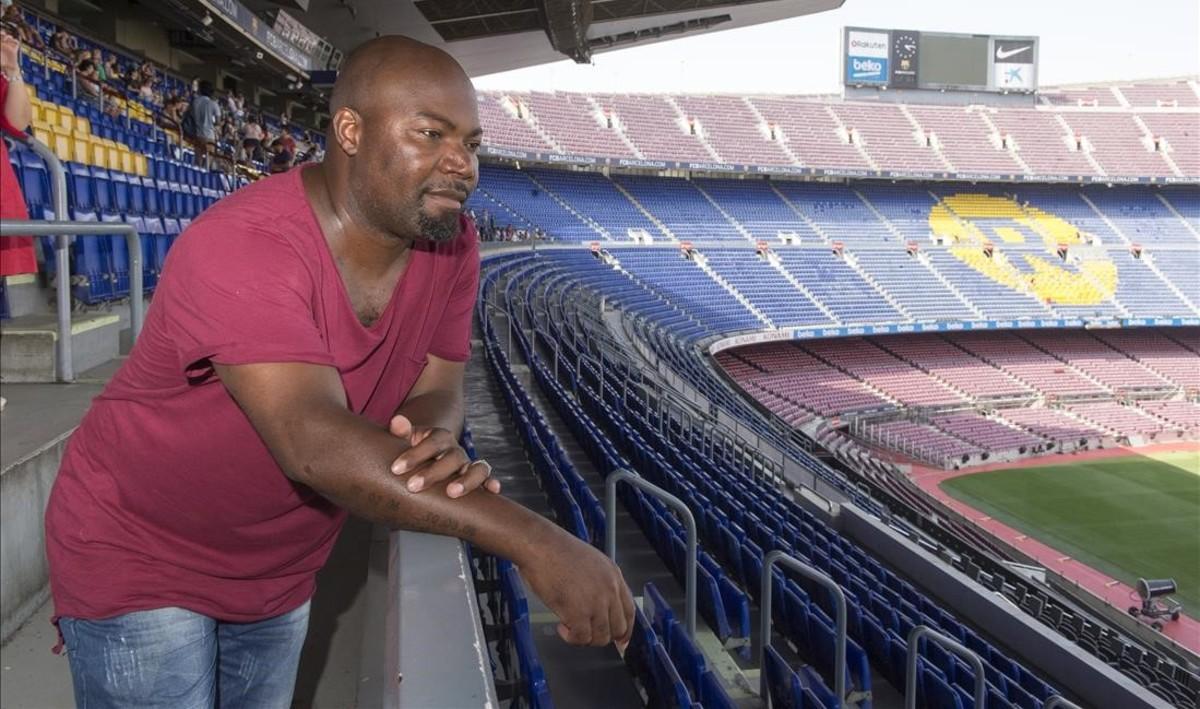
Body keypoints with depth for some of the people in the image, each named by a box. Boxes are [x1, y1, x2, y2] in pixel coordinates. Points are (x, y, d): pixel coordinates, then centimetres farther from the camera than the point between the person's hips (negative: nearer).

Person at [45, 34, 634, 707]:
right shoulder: (239, 247, -33)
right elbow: (312, 442, -44)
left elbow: (437, 387, -7)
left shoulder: (452, 243, -11)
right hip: (139, 559, -6)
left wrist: (438, 444, -34)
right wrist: (534, 541, -49)